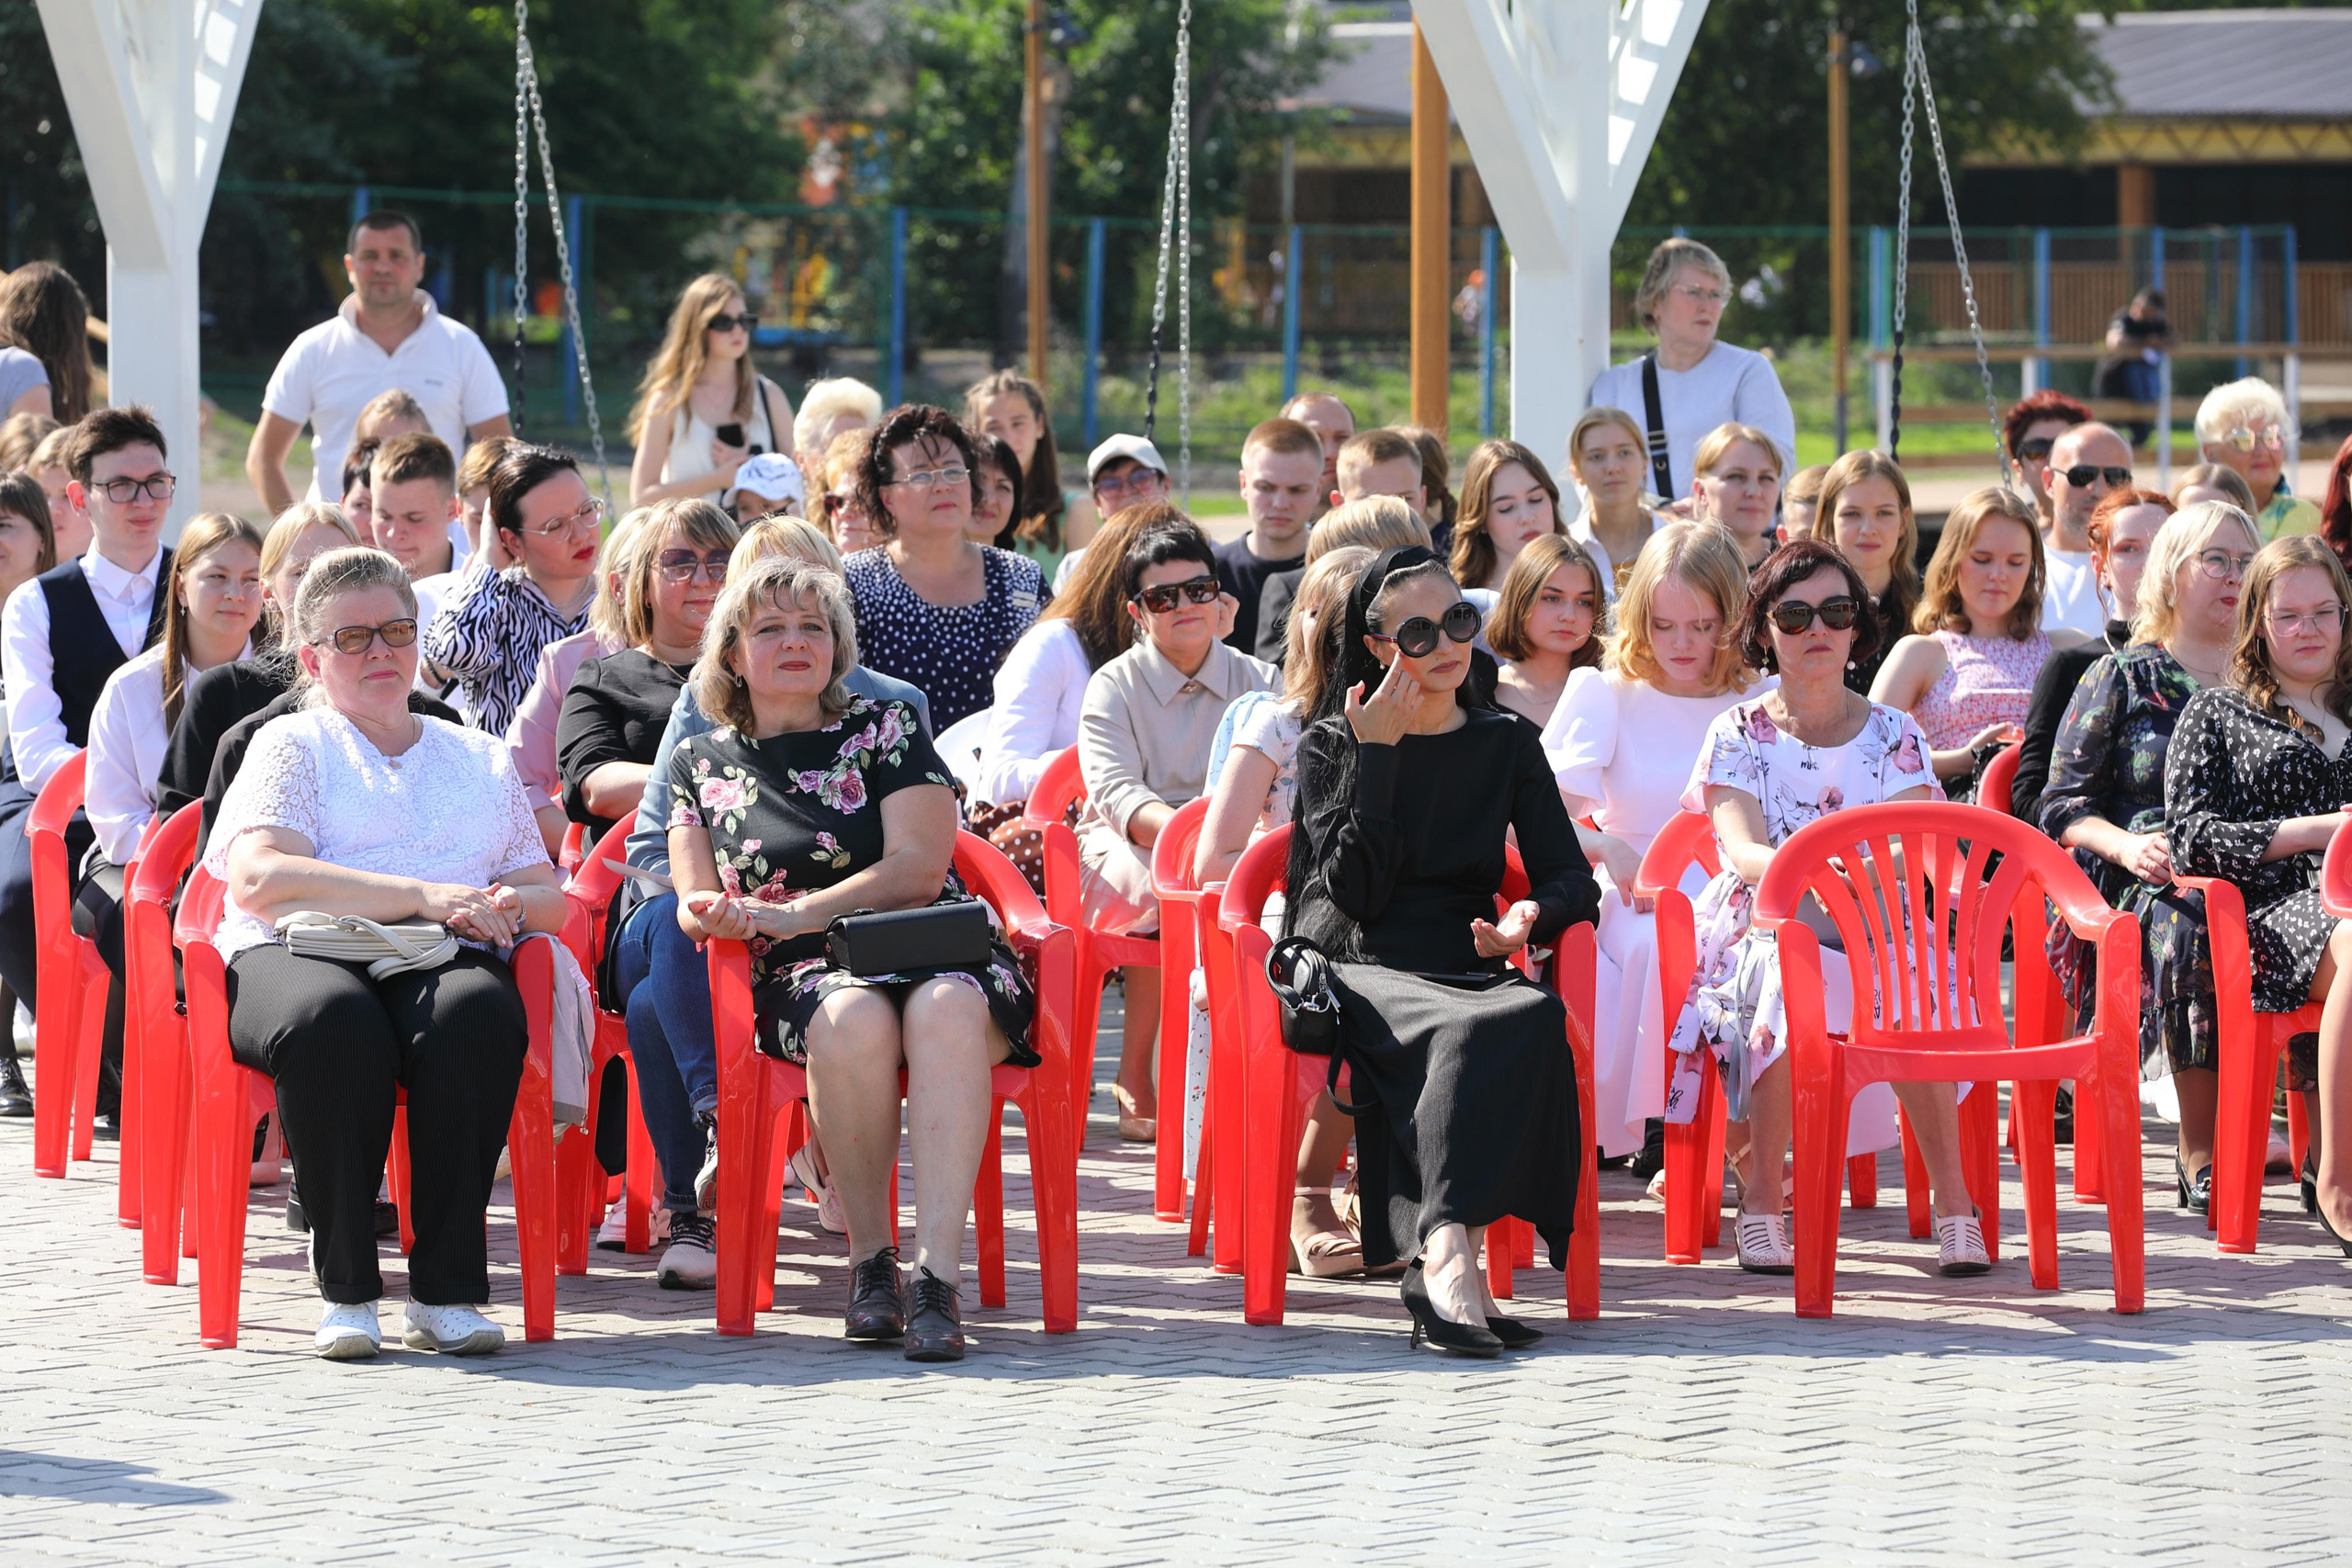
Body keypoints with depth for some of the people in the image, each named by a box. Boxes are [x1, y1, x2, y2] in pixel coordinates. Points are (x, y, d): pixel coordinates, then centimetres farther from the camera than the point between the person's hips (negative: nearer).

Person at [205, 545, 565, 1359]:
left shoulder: (478, 758, 29)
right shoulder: (291, 745, 16)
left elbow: (550, 895, 25)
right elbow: (259, 879, -3)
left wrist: (514, 908, -2)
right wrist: (425, 896, -10)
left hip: (443, 959, 2)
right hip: (300, 956, -2)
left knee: (479, 1014, -36)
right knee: (335, 1021, -40)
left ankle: (447, 1290, -32)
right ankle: (346, 1286, -30)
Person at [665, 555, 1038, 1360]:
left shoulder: (886, 729, 13)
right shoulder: (703, 764, 19)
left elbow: (919, 868, -1)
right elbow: (696, 902, 13)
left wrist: (790, 914, -11)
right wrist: (712, 914, -14)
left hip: (935, 950, 0)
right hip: (803, 979, 0)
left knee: (947, 1009, -38)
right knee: (855, 1018, -38)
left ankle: (937, 1274, -46)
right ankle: (870, 1262, -25)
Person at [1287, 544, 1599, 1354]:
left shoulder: (1507, 744, 18)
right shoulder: (1331, 744, 9)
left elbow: (1573, 881, 12)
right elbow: (1356, 891, -5)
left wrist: (1532, 915, -11)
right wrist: (1377, 755, -8)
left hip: (1467, 968, 3)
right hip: (1352, 972, -3)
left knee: (1533, 1014, -35)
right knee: (1471, 1027, -37)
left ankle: (1435, 1260, -42)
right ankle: (1451, 1263, -48)